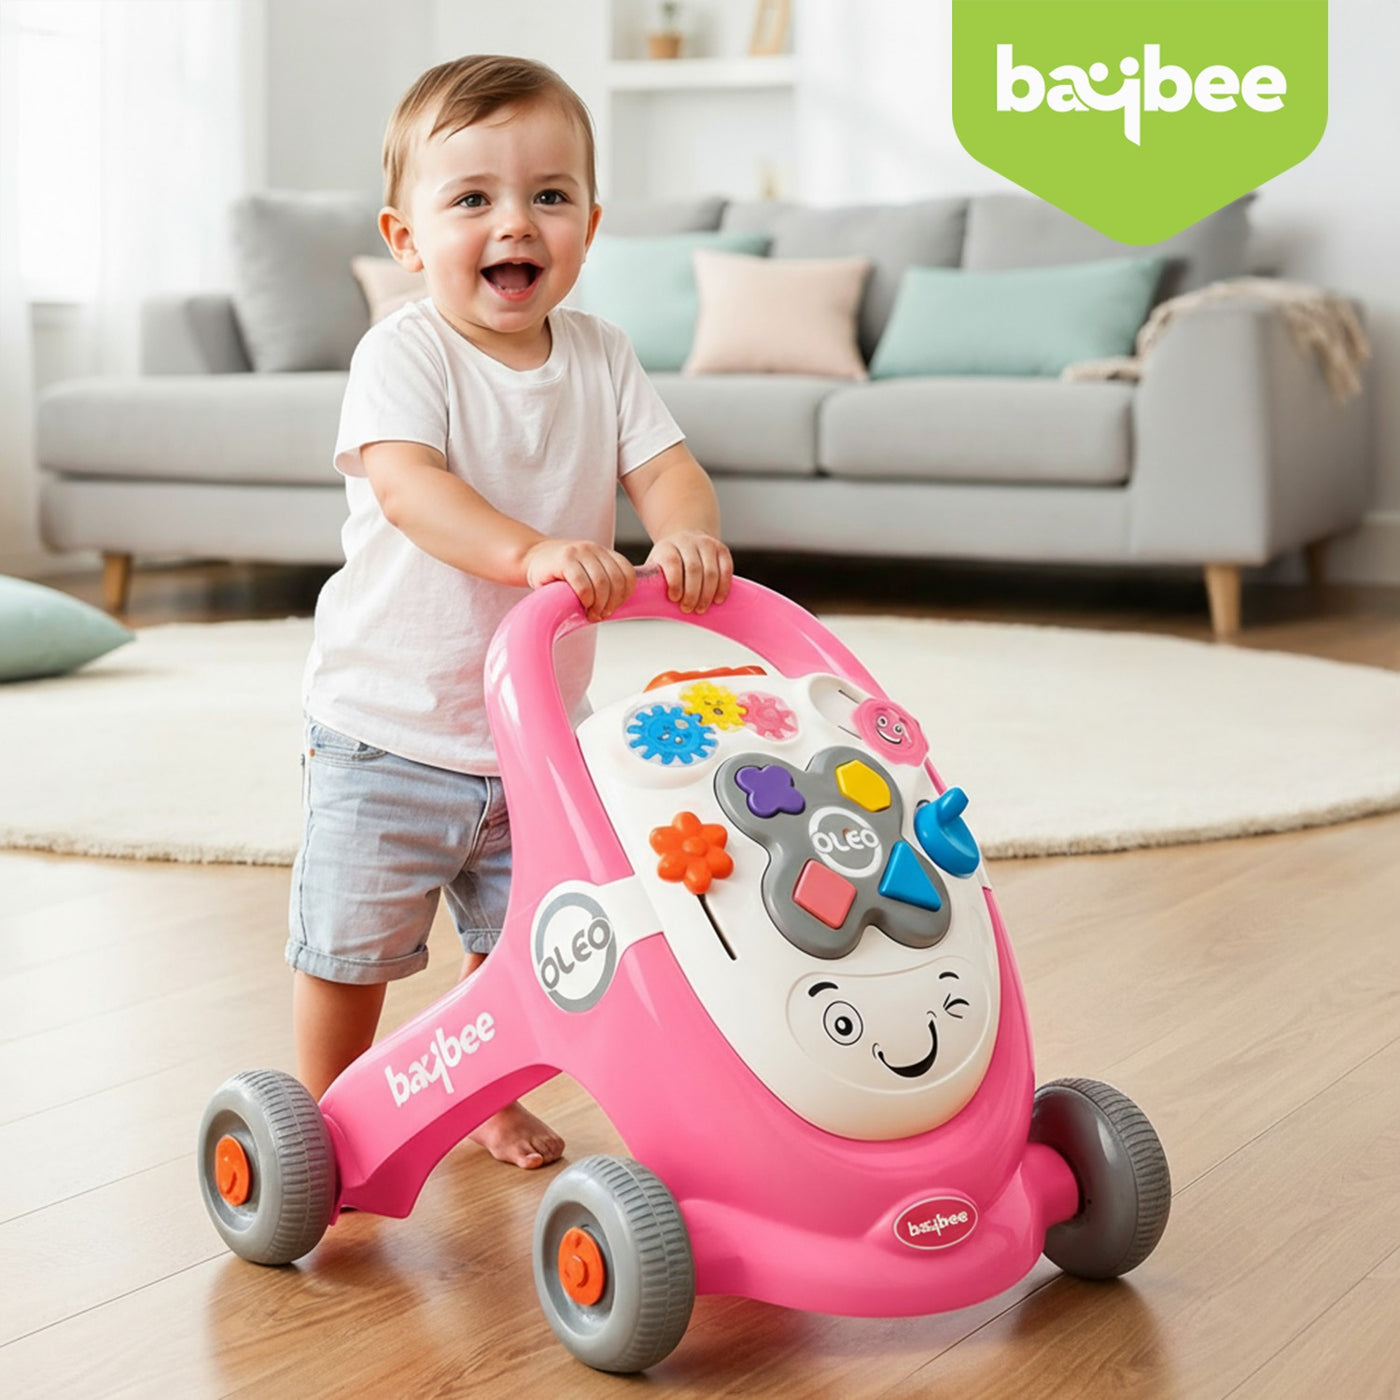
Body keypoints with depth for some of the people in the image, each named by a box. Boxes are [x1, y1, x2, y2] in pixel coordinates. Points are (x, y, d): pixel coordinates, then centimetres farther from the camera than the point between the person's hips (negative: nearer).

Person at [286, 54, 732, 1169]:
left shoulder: (598, 356, 1)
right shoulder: (403, 354, -16)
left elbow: (665, 463, -6)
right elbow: (408, 485, -32)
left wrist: (687, 533, -30)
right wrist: (534, 552, -48)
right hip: (390, 730, -5)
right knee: (352, 948, 6)